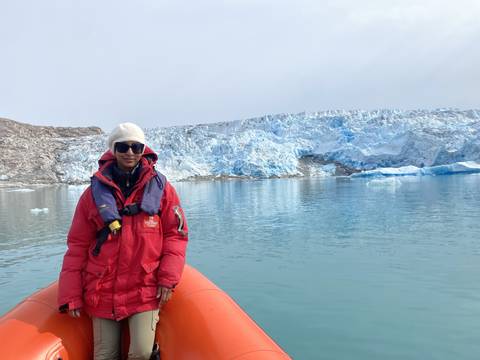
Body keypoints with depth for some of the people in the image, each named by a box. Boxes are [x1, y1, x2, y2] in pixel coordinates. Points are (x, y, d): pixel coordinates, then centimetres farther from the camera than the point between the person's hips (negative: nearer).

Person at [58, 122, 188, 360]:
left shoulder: (160, 187, 0)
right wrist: (71, 294, 1)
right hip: (102, 293, 2)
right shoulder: (95, 192, 2)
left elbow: (176, 234, 1)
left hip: (145, 290, -1)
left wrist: (168, 278, -9)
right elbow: (77, 246, 4)